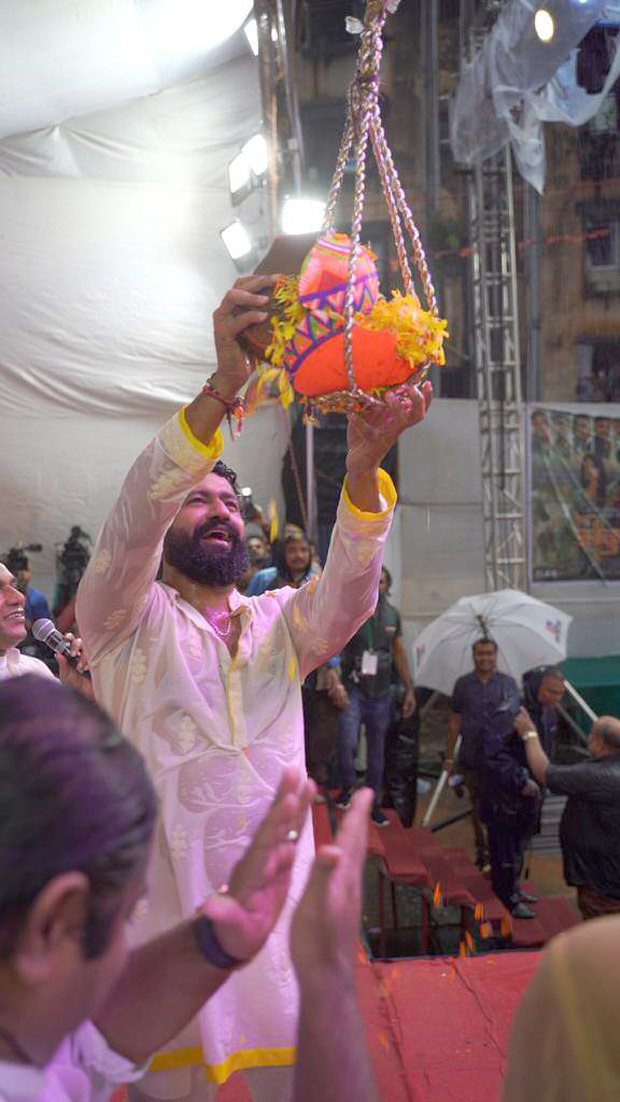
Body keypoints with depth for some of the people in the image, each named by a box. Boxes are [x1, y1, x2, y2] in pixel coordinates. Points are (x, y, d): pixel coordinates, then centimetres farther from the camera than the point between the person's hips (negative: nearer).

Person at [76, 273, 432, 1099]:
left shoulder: (281, 623, 11)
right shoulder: (125, 620, 1)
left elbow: (347, 591, -10)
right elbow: (135, 514, -18)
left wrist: (364, 465, -29)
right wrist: (222, 387, -32)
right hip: (162, 902, -3)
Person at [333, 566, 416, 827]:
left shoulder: (393, 614, 6)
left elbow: (399, 653, 14)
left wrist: (409, 689, 12)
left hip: (381, 693, 4)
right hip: (353, 689, -4)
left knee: (377, 750, 10)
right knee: (347, 742, -20)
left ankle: (373, 804, 23)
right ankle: (347, 788, 6)